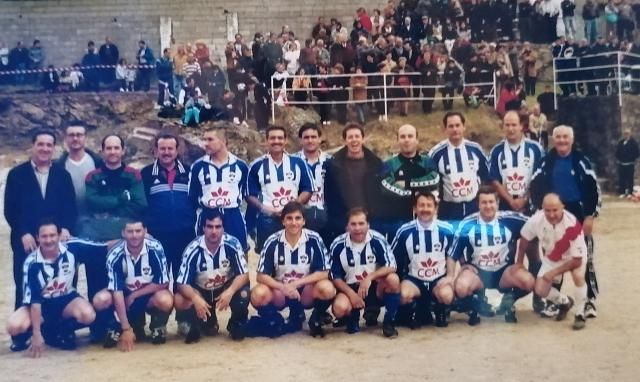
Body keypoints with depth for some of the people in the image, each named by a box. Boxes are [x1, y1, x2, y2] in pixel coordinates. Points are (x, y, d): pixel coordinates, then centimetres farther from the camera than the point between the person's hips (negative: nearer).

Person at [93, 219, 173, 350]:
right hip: (125, 296, 1)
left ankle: (158, 326, -1)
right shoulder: (115, 255, -20)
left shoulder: (155, 249, -22)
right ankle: (117, 328, 2)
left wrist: (134, 295, -17)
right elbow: (117, 292, -22)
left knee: (165, 300, -35)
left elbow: (163, 283, -16)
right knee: (100, 300, -27)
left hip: (150, 295, -1)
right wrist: (126, 329, -27)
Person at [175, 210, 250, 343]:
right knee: (180, 301, -28)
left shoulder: (233, 244, -21)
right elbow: (182, 283, -21)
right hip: (201, 291, 1)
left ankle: (236, 325, 1)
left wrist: (229, 292, -39)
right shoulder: (193, 249, -22)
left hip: (226, 288, 0)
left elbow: (244, 275, -19)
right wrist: (196, 298, -42)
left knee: (244, 293, -32)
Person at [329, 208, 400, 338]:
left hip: (374, 288, 0)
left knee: (393, 279, -30)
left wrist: (369, 277, -30)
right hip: (350, 288, 0)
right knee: (340, 308, -32)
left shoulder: (377, 240, -14)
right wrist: (351, 294, -19)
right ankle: (353, 316, 8)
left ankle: (389, 322, -11)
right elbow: (335, 276, -6)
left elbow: (391, 266, -17)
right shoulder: (338, 245, -11)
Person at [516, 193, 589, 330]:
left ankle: (580, 314, -9)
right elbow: (524, 238, -5)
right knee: (540, 289, -8)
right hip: (551, 258, 4)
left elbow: (577, 260, -30)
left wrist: (554, 272, -29)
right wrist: (519, 263, 3)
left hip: (574, 257, -3)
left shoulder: (572, 224, -37)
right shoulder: (536, 220, -28)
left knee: (578, 276, -33)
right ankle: (565, 303, 25)